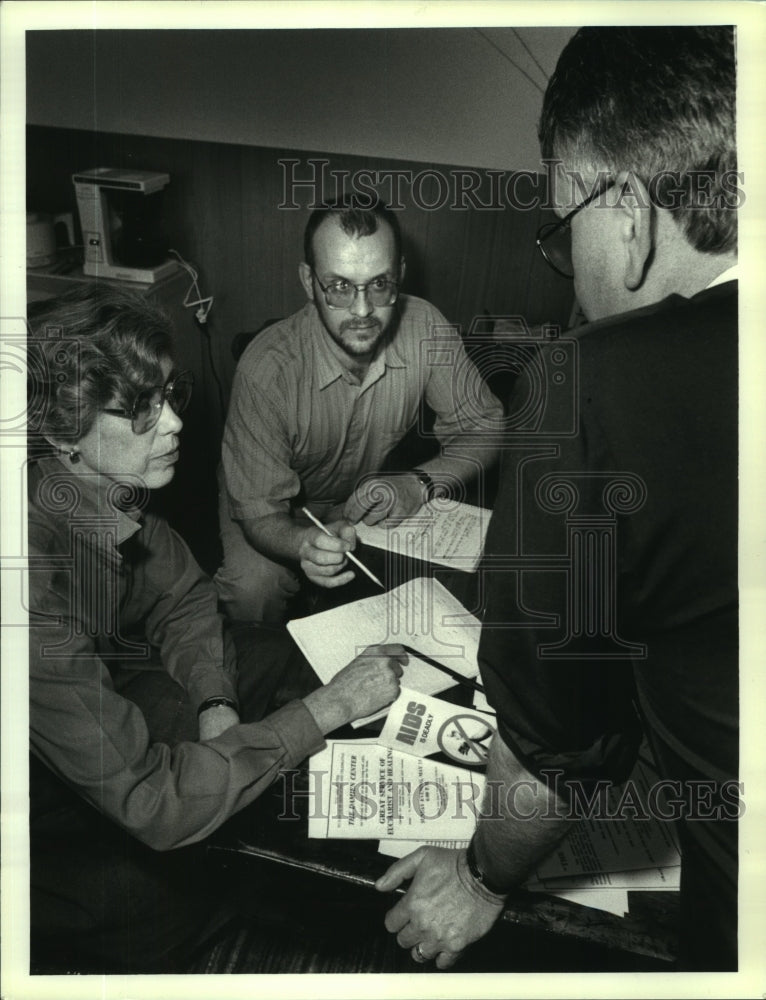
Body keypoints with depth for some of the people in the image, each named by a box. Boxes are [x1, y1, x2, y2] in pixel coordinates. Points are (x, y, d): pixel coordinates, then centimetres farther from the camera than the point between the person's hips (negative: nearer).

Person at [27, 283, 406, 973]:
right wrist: (329, 708, -30)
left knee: (284, 659, 3)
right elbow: (151, 802, -35)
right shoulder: (37, 581, -38)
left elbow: (183, 597, 2)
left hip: (106, 705, 7)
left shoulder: (110, 486, -15)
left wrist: (216, 706, -15)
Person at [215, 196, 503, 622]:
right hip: (286, 512, -3)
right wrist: (307, 543, -51)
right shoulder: (267, 368, -32)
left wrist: (421, 483, -31)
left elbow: (484, 428, -11)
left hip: (377, 492, 4)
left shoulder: (426, 329, -22)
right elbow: (261, 514, -27)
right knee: (255, 586, -30)